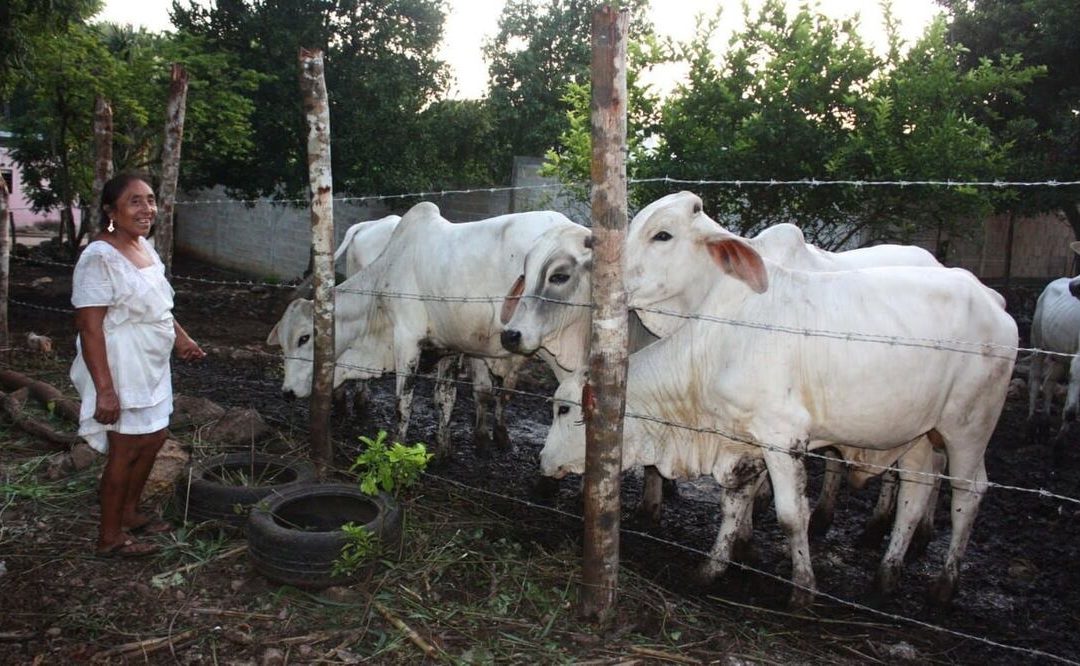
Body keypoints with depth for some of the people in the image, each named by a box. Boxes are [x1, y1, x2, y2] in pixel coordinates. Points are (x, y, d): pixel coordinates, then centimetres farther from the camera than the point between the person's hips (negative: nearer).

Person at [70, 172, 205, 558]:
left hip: (151, 368, 9)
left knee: (153, 439, 18)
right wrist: (104, 389, -26)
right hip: (121, 372, -9)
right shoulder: (100, 258, -21)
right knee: (126, 449, 2)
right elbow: (89, 327, -23)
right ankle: (110, 537, 19)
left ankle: (129, 512, 37)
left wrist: (181, 338, 8)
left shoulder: (144, 247, 6)